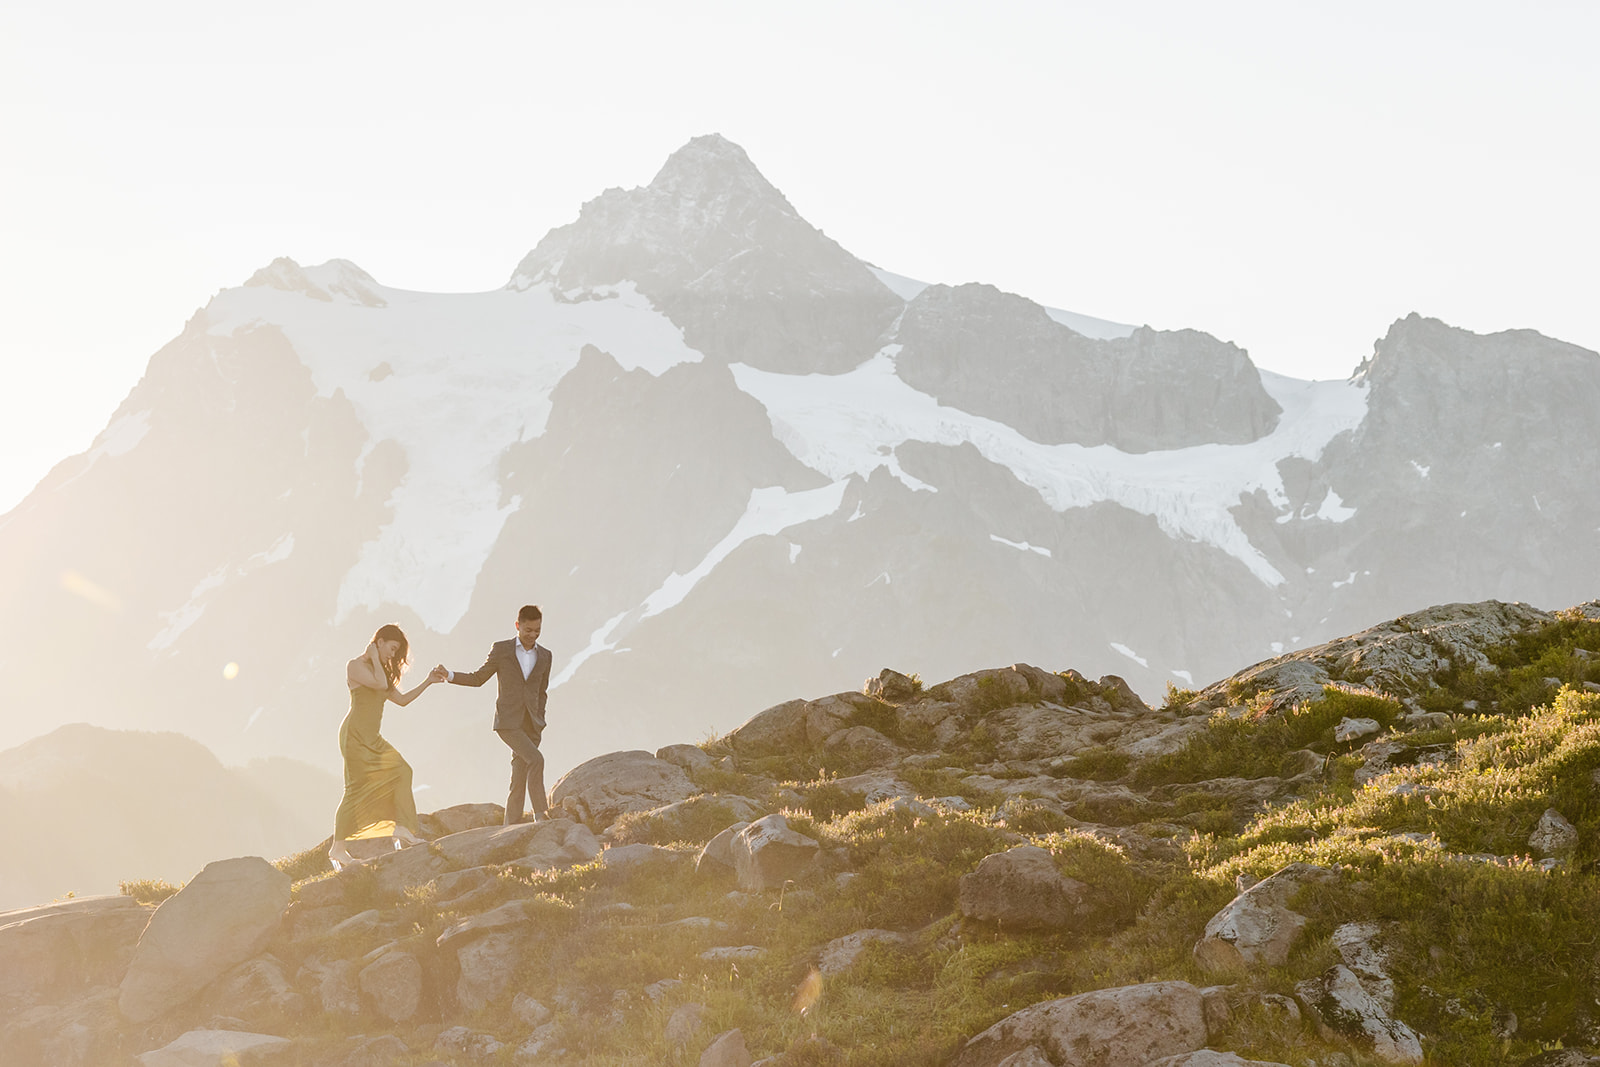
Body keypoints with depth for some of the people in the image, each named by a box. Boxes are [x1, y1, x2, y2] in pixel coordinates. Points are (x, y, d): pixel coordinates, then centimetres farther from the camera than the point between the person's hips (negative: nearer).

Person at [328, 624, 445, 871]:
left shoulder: (381, 670, 19)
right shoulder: (355, 666, -7)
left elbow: (401, 700, 18)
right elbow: (380, 684, -23)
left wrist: (427, 683, 12)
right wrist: (374, 657, -10)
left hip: (372, 739, 9)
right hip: (355, 735, -9)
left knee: (401, 771, -3)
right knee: (356, 788, -9)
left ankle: (402, 829, -6)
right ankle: (338, 847, -4)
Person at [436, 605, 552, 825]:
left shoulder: (544, 656, 12)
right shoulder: (501, 650, 3)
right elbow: (478, 678, 9)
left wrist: (540, 721, 10)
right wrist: (449, 675, -4)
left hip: (531, 724, 4)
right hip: (508, 721, -3)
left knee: (519, 778, 1)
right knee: (535, 759, -22)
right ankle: (541, 814, -19)